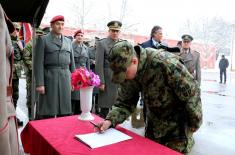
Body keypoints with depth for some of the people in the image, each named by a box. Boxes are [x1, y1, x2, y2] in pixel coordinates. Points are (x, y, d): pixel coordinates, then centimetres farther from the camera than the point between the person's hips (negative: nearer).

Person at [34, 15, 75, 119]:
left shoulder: (68, 41, 14)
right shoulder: (43, 40, 1)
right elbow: (38, 63, -5)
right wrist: (39, 83, -12)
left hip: (65, 79, 4)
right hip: (49, 79, -4)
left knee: (65, 112, 8)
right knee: (48, 113, 1)